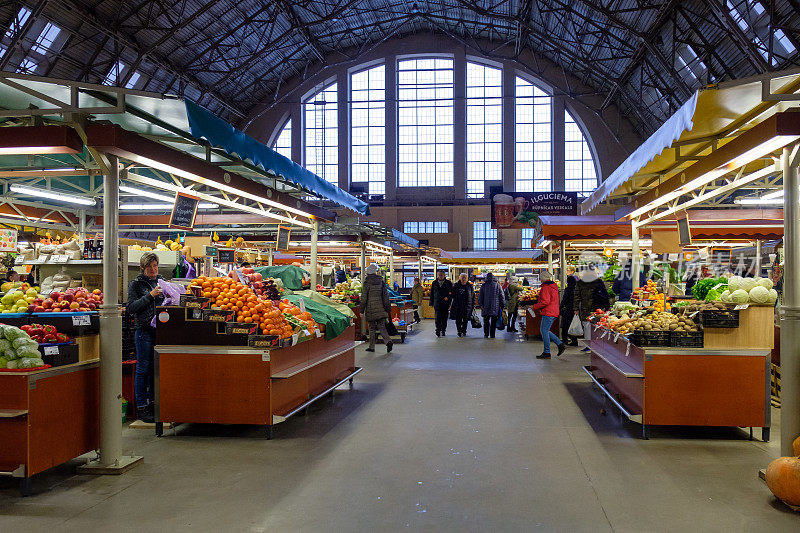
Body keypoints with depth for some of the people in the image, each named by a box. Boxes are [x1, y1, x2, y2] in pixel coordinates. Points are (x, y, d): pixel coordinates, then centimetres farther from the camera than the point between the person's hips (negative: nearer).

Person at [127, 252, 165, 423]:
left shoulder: (162, 281, 15)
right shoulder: (136, 284, 2)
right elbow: (131, 307, -7)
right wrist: (150, 295, -14)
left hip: (161, 329, 4)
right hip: (144, 330, -4)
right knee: (143, 368, -2)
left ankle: (152, 402, 16)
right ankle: (141, 407, 4)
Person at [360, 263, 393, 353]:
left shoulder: (366, 282, -7)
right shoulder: (381, 281, 4)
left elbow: (364, 297, -7)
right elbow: (386, 295, 5)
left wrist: (362, 310, -1)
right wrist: (387, 309, 9)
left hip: (370, 309, -3)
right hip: (381, 309, 3)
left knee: (372, 328, 7)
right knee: (381, 327, 5)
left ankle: (372, 347, 13)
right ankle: (388, 341, -16)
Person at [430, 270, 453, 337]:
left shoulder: (448, 283, 4)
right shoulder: (434, 283, 10)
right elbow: (432, 293, 14)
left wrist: (448, 297, -13)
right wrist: (431, 303, 10)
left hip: (445, 303, 0)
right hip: (437, 303, 0)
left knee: (444, 318, 6)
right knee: (437, 318, -10)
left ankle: (443, 331, 17)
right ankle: (438, 331, -12)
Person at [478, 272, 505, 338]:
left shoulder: (484, 285, 1)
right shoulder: (497, 285, 1)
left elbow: (480, 296, 3)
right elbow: (502, 296, 3)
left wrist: (480, 305, 10)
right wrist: (502, 305, 9)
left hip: (486, 306, 0)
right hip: (495, 307, 0)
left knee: (486, 321, 10)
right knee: (493, 321, 5)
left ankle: (486, 334, 6)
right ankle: (492, 335, 4)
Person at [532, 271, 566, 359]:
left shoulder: (545, 287, -15)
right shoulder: (554, 286, 17)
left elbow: (545, 302, -22)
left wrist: (534, 307, -11)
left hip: (548, 313, -10)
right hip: (554, 312, 10)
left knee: (544, 332, -3)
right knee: (543, 330, 16)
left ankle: (546, 353, 1)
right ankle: (560, 344, 13)